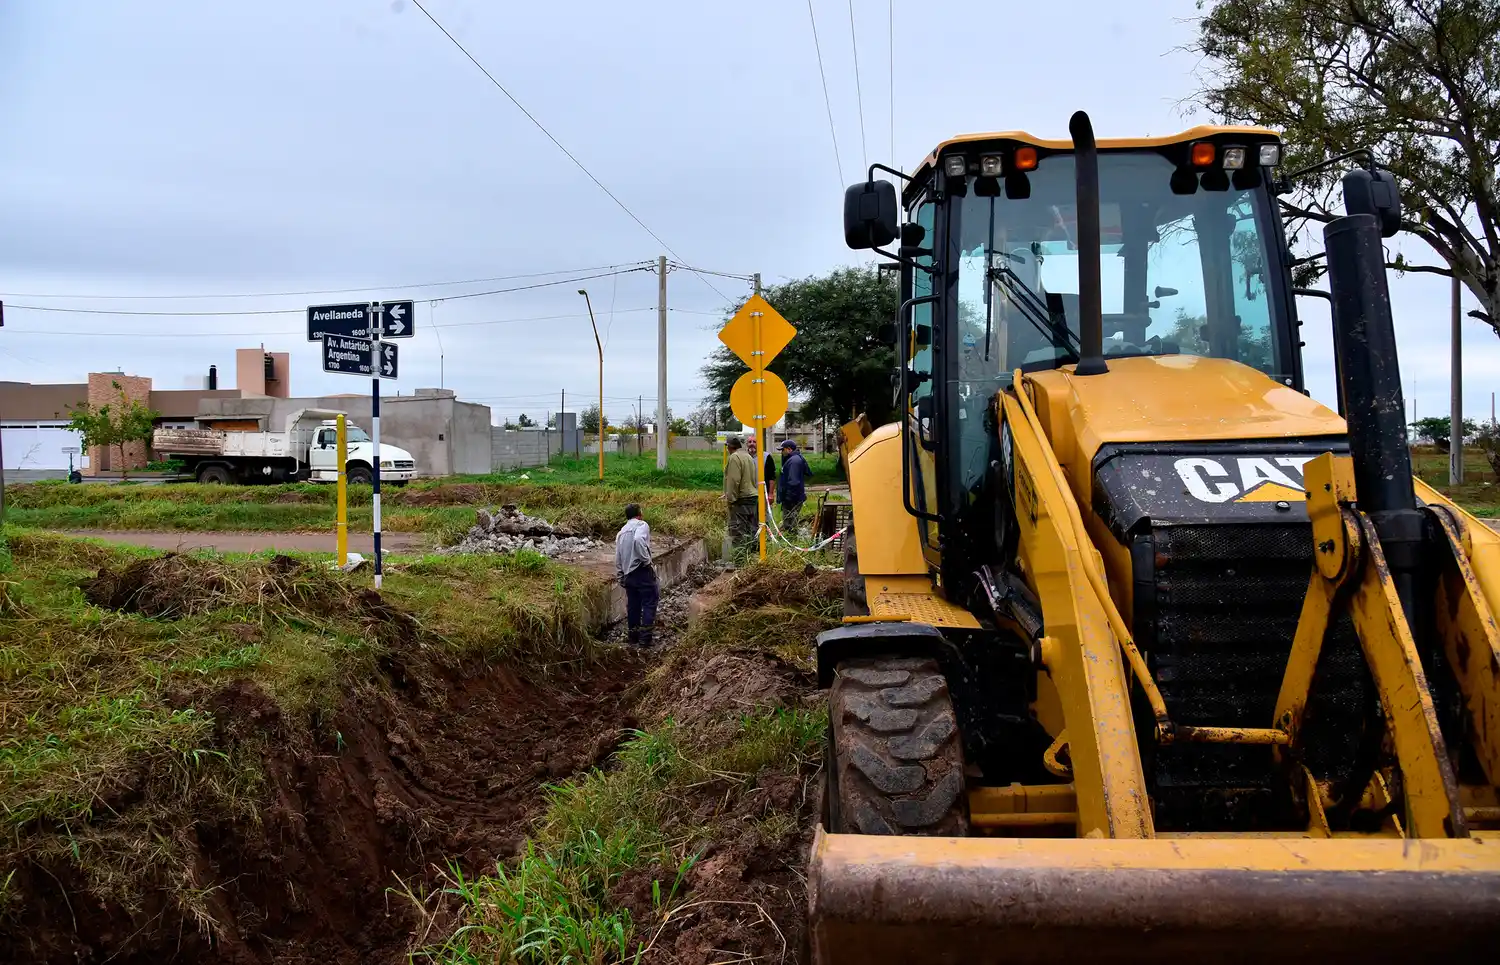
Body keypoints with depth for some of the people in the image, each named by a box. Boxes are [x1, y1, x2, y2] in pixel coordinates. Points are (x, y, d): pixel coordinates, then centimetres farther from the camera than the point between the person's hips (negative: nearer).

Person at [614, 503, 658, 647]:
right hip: (642, 571, -7)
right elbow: (638, 540, -28)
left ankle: (632, 636, 21)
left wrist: (620, 576, 24)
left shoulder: (621, 532, 16)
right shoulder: (641, 525, -5)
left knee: (633, 605, 15)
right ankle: (645, 637, -3)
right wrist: (646, 560, -19)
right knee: (649, 602, 0)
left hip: (628, 574, 7)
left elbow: (618, 558, 17)